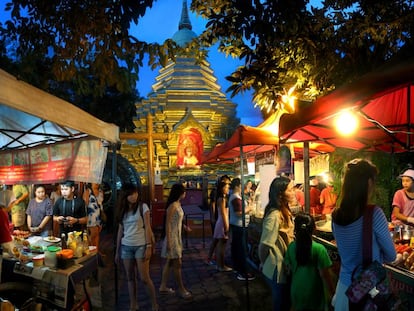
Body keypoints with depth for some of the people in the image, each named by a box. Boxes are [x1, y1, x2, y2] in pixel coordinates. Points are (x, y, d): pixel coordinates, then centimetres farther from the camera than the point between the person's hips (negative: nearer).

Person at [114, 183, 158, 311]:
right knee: (130, 278, 9)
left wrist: (148, 247, -14)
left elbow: (147, 228, -8)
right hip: (126, 247, 4)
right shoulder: (123, 210, 8)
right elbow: (120, 231, 11)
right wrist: (117, 251, 11)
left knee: (145, 278, -3)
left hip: (140, 246, -4)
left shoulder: (143, 207, -5)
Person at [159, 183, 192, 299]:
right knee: (177, 264, 1)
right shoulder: (172, 206, -20)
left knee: (169, 262, 16)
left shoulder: (178, 204, 7)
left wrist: (184, 227, 8)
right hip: (172, 237, -9)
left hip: (177, 237, 9)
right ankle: (181, 289, 13)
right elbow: (167, 224, -20)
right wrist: (168, 241, -21)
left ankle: (163, 287, 26)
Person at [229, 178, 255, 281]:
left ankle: (237, 267, 27)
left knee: (236, 247, 16)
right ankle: (242, 273, -3)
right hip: (239, 226, -11)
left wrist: (247, 207, 8)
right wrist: (248, 208, -12)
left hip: (236, 225, 11)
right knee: (241, 249, -7)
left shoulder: (234, 196, 13)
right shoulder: (236, 198, -19)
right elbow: (239, 213, -25)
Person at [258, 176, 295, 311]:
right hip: (277, 269, -8)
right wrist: (265, 263, -9)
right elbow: (265, 245, -26)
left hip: (283, 267, 8)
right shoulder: (275, 216, -27)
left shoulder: (284, 211, 3)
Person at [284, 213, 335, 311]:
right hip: (314, 295, -3)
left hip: (297, 293, 3)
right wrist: (332, 293, -4)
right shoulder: (319, 249, -21)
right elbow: (325, 276, -17)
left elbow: (289, 269, 0)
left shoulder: (291, 247, -10)